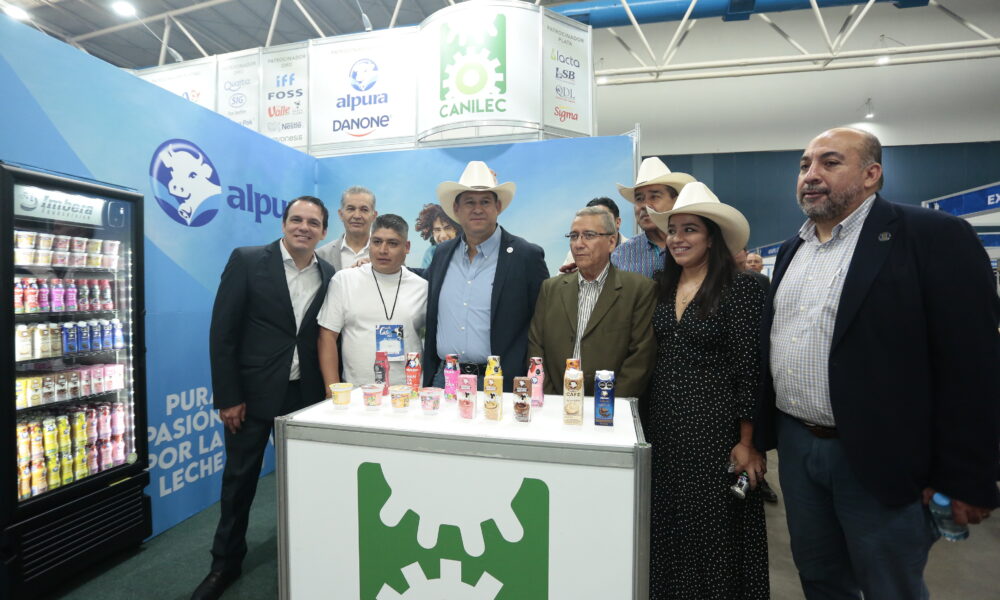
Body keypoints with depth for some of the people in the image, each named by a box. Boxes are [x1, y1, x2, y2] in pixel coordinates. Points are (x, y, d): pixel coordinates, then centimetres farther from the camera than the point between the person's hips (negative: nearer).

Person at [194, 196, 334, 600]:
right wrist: (227, 396, -10)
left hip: (306, 395, 3)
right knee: (239, 477, 13)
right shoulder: (247, 261, -6)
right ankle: (226, 563, 34)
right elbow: (222, 332, -8)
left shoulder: (329, 276, 2)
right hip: (253, 392, -2)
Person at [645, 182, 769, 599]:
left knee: (714, 527, 8)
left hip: (716, 427, -5)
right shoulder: (662, 288, 6)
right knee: (668, 526, 16)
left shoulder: (740, 288, -10)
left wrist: (747, 443, -11)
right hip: (664, 425, 5)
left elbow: (750, 370, -11)